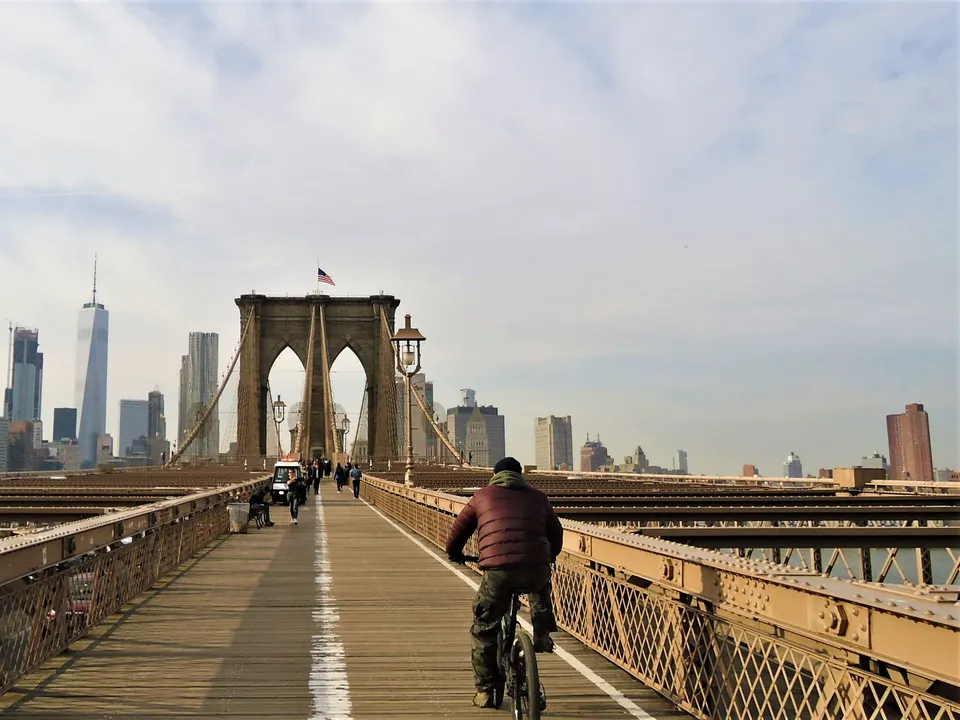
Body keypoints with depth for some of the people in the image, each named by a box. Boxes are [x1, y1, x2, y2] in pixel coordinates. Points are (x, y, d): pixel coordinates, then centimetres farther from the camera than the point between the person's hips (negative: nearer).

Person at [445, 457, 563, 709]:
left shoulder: (482, 496, 17)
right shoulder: (538, 497, 22)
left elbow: (458, 530, 23)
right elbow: (556, 533, 30)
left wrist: (454, 553, 42)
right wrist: (550, 556, 50)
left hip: (498, 570, -2)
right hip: (536, 567, 2)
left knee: (484, 630, 15)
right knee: (541, 584, 39)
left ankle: (485, 690, 18)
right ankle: (542, 635, 31)